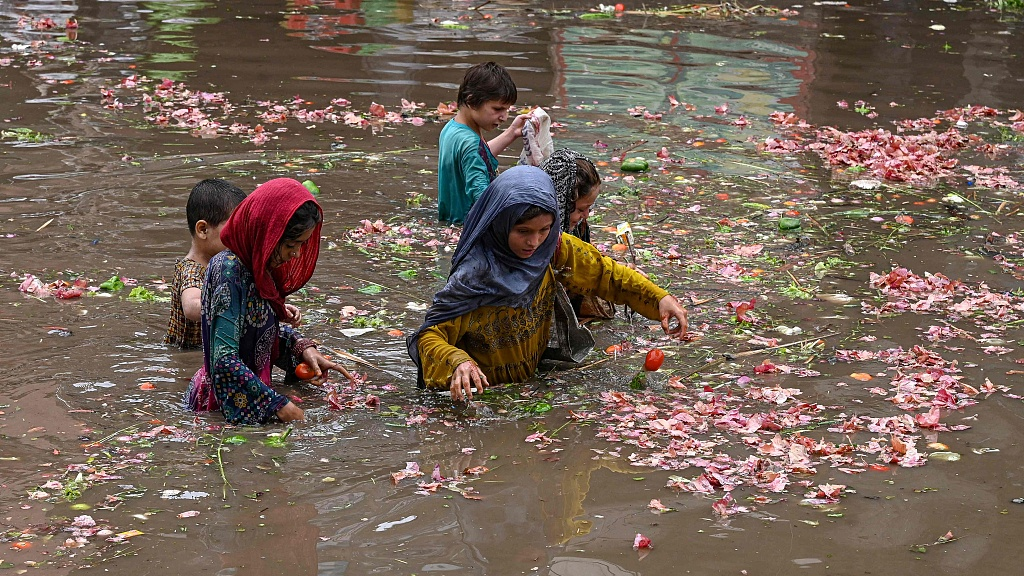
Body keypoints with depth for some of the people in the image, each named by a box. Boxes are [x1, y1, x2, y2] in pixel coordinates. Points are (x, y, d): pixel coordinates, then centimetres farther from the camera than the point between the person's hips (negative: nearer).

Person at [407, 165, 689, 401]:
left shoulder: (553, 250, -9)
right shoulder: (475, 274, -25)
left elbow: (605, 274, 4)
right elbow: (430, 335, -22)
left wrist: (660, 298, -9)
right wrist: (459, 363, -43)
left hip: (534, 378, 3)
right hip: (484, 389, -3)